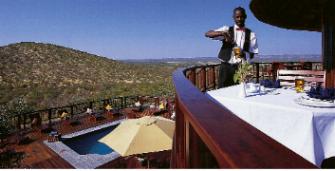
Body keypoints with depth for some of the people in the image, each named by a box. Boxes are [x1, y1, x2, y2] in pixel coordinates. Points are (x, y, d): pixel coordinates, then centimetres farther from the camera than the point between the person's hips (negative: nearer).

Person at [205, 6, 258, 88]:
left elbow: (252, 54, 5)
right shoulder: (227, 30, 5)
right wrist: (222, 33, -22)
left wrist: (244, 54, -18)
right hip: (226, 67, 0)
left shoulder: (251, 34, 6)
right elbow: (207, 34, -5)